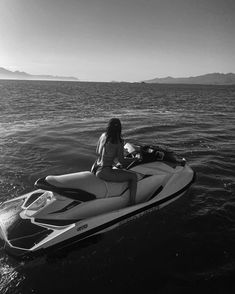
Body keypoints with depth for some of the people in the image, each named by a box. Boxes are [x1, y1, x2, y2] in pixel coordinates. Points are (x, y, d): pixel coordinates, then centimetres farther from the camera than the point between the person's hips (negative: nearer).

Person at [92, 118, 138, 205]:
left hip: (95, 169, 8)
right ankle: (132, 204, 0)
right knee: (133, 176, -1)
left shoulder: (103, 136, 6)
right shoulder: (119, 141, -13)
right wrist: (135, 159, 3)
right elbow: (121, 160, -11)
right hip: (105, 172, -8)